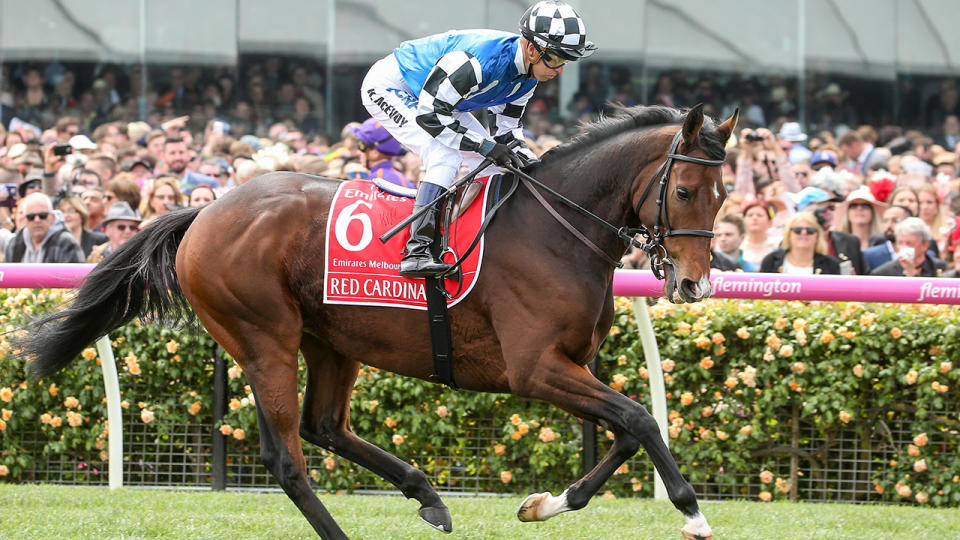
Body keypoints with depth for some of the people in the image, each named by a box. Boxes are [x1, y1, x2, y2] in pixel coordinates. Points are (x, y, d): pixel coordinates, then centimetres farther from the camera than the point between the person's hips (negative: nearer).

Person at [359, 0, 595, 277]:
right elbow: (430, 114, -34)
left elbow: (507, 127, 2)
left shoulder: (527, 75, -9)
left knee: (490, 164, 1)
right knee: (446, 156, -28)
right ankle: (416, 251, -32)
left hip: (438, 100, 9)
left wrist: (527, 160, -16)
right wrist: (485, 146, -36)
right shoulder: (477, 61, -39)